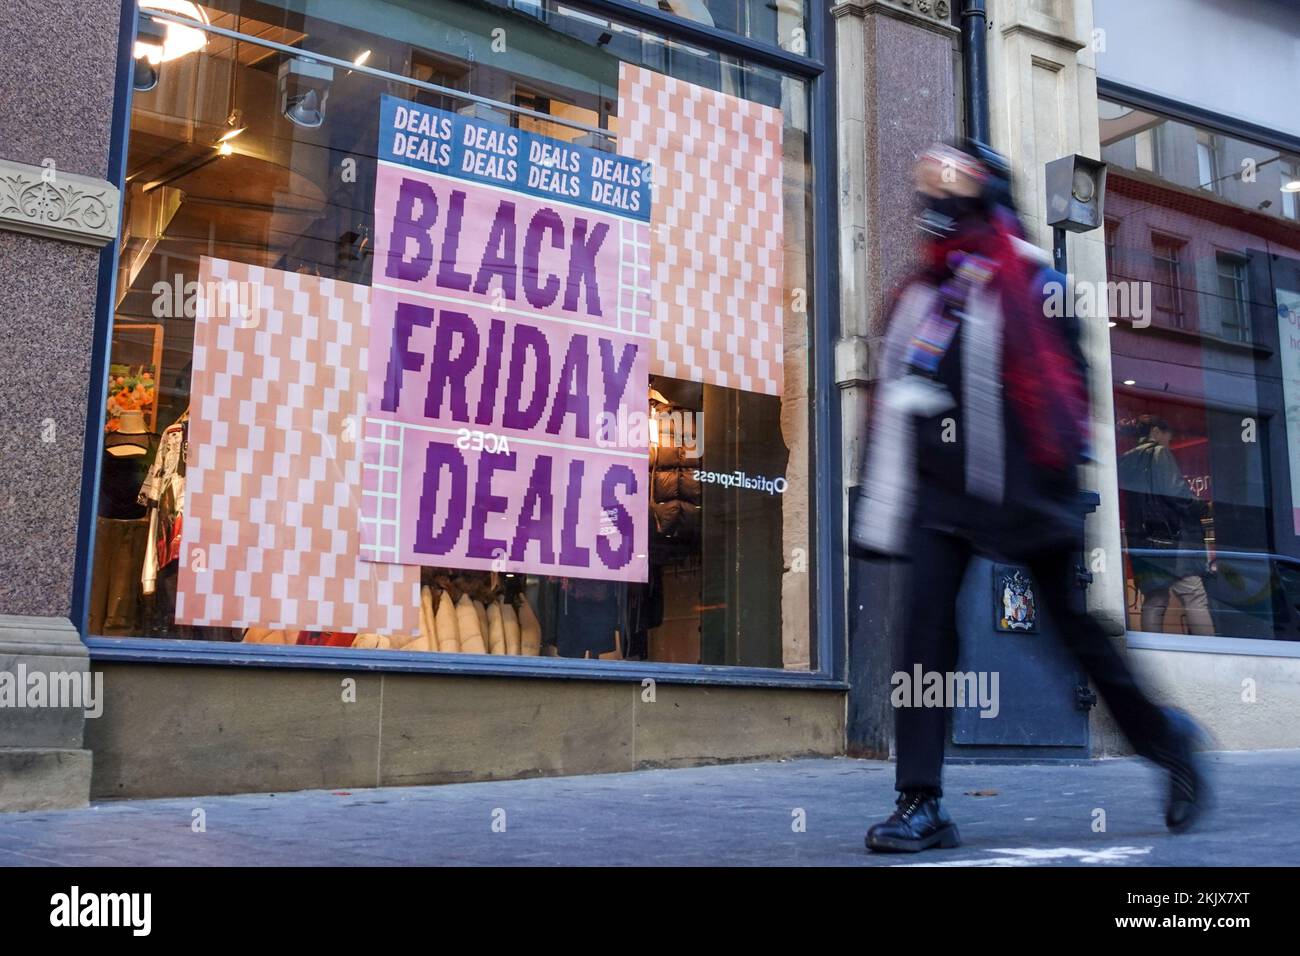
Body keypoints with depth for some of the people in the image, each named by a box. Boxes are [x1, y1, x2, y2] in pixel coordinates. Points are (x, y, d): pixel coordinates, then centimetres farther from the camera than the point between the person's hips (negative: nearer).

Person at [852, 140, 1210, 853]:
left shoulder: (1027, 278, -1)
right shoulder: (919, 294, 16)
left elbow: (1063, 377, -8)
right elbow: (894, 400, 18)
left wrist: (1061, 470, -17)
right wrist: (878, 509, 14)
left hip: (1021, 490, -5)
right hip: (942, 489, 5)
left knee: (1073, 619, 5)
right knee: (926, 621, -9)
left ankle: (1165, 738, 30)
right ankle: (921, 803, -7)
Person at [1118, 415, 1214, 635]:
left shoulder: (1125, 460, 17)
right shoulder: (1160, 453, -1)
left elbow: (1123, 500, 16)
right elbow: (1176, 490, -12)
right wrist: (1201, 508, 0)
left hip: (1141, 540, 7)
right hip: (1171, 538, -7)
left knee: (1153, 601, 8)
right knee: (1194, 598, -8)